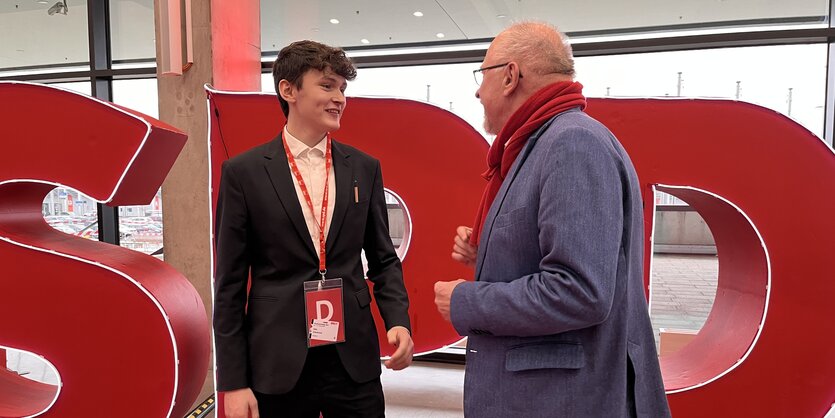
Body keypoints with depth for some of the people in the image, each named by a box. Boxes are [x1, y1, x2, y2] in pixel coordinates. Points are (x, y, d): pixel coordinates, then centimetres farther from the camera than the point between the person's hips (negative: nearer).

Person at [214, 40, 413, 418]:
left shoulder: (364, 168, 4)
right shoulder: (244, 172, -4)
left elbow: (383, 259, 10)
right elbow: (230, 283, -3)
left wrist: (398, 320, -7)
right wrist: (233, 382, -4)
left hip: (354, 359, 2)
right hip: (277, 365, -2)